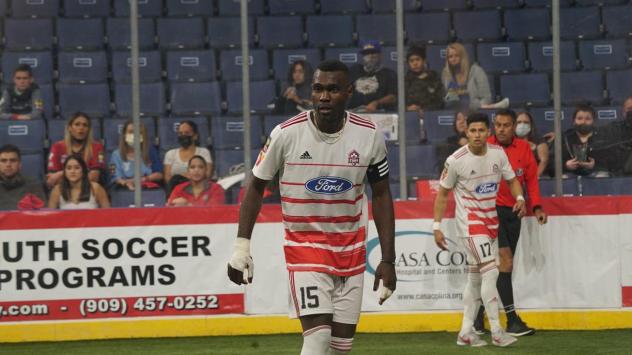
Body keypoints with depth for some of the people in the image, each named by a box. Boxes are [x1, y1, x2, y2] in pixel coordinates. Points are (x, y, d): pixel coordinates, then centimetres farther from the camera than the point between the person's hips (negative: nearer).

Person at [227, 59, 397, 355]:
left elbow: (381, 195, 4)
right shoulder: (286, 134, -12)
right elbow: (256, 186, -1)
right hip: (303, 244, -3)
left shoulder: (369, 136, -6)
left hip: (351, 249, 3)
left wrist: (388, 260, 2)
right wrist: (241, 246, -5)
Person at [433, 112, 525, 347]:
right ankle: (496, 332, -13)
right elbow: (443, 193, -5)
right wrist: (437, 227, -7)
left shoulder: (498, 153, -1)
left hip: (490, 220, 6)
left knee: (476, 276, 10)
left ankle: (466, 333, 17)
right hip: (469, 221, -6)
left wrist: (519, 198, -12)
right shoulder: (456, 160, -13)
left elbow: (512, 180, 10)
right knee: (490, 271, -16)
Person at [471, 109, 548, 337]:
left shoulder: (524, 148, 6)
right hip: (491, 209, -5)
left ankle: (478, 316, 22)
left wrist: (536, 206, 2)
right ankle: (512, 320, -14)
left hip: (513, 211, 5)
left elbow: (531, 179, 11)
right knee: (505, 259, -14)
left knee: (496, 266, 10)